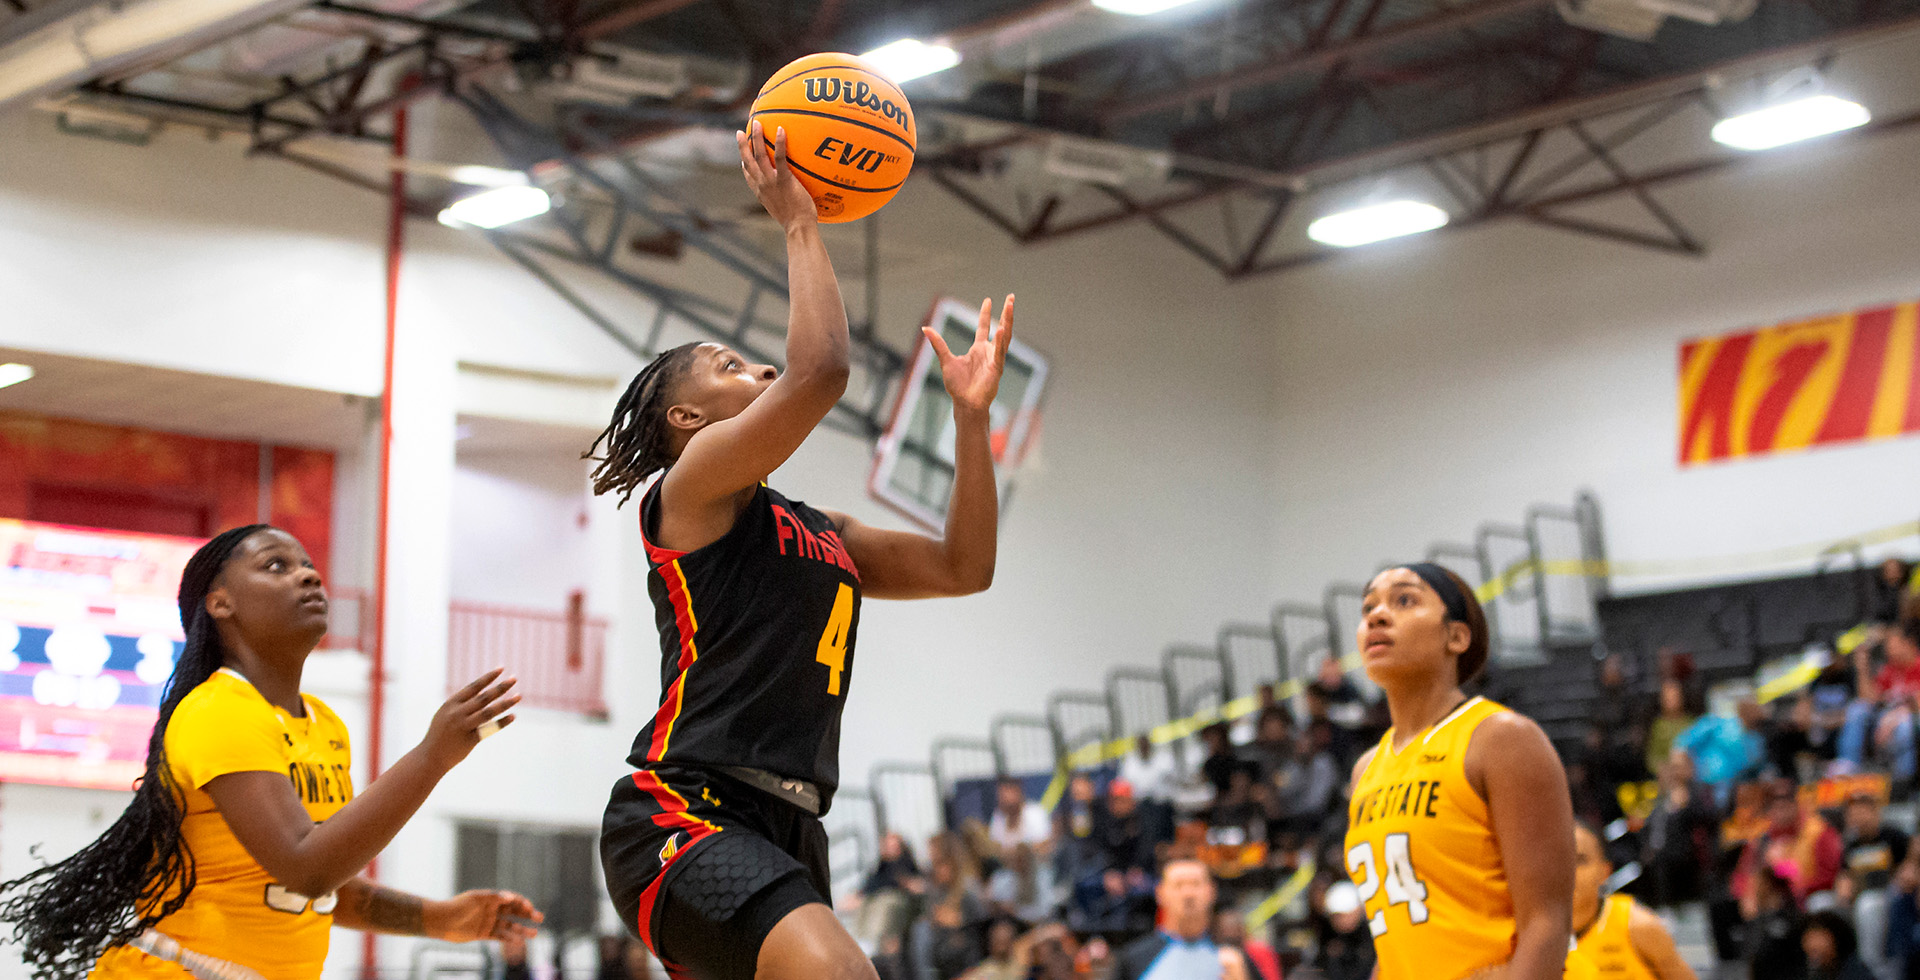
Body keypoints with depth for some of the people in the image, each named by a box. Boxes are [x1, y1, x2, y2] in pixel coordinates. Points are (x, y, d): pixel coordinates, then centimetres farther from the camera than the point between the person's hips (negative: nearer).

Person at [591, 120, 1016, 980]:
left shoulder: (822, 536, 26)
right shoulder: (693, 482, 2)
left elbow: (963, 568, 24)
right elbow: (820, 370, -13)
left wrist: (970, 411, 22)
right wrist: (798, 224, -1)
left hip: (783, 833, 9)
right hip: (684, 813, -9)